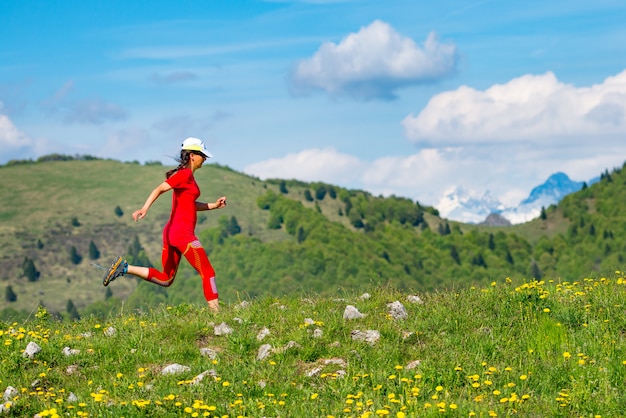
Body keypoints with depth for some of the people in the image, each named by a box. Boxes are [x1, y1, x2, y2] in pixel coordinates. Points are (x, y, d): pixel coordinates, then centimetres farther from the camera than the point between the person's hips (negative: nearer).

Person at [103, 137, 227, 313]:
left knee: (165, 279, 14)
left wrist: (214, 205, 19)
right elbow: (159, 189, -22)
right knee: (208, 272, -4)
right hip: (183, 233, -9)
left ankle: (124, 267, 8)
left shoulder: (187, 176, 18)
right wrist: (145, 208, -34)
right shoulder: (185, 174, -10)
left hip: (171, 232, 9)